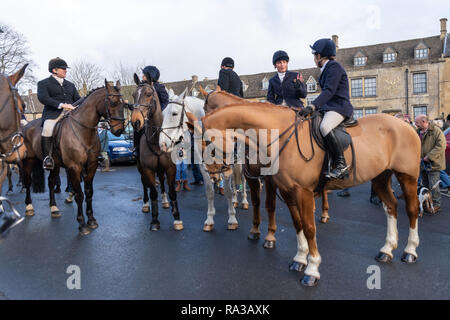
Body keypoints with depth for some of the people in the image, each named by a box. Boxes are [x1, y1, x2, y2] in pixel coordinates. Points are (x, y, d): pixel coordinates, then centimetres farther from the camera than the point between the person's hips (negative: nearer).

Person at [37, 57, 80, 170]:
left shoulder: (70, 85, 28)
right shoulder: (43, 83, 12)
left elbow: (78, 100, 23)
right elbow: (43, 98, -6)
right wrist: (61, 105, -19)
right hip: (53, 113, -4)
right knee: (47, 129, -34)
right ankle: (47, 157, -23)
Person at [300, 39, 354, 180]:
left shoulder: (334, 66, -9)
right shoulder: (327, 69, 20)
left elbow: (329, 91, -22)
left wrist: (312, 106, -30)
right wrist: (314, 107, 19)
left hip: (339, 107, -11)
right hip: (328, 107, 11)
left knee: (324, 126, -35)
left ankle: (341, 164, -32)